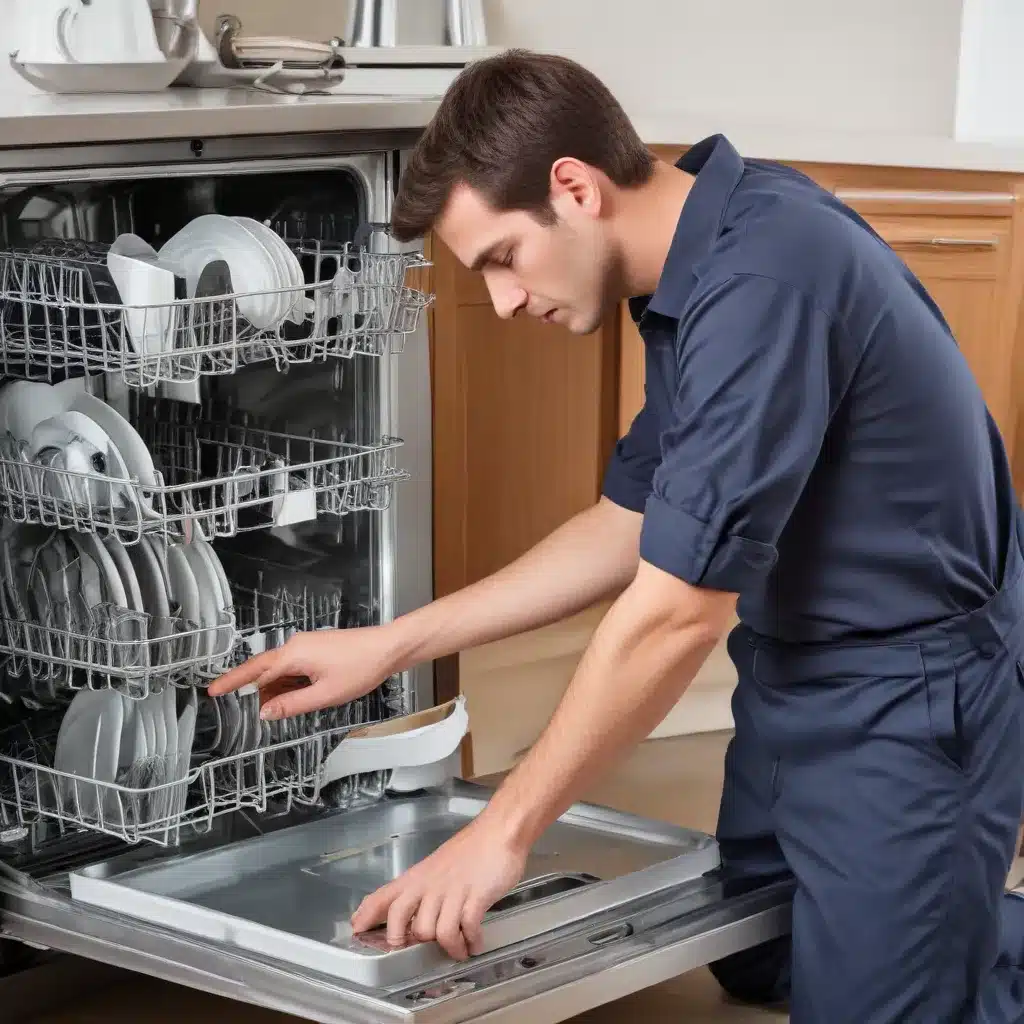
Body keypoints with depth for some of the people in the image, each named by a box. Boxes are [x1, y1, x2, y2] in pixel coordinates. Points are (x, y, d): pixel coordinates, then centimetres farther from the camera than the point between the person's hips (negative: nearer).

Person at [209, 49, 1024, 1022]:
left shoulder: (765, 276, -29)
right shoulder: (694, 265, 2)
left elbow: (676, 610, -29)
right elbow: (633, 526, 9)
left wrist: (503, 832, -21)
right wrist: (388, 646, 6)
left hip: (910, 695, -10)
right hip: (796, 670, 10)